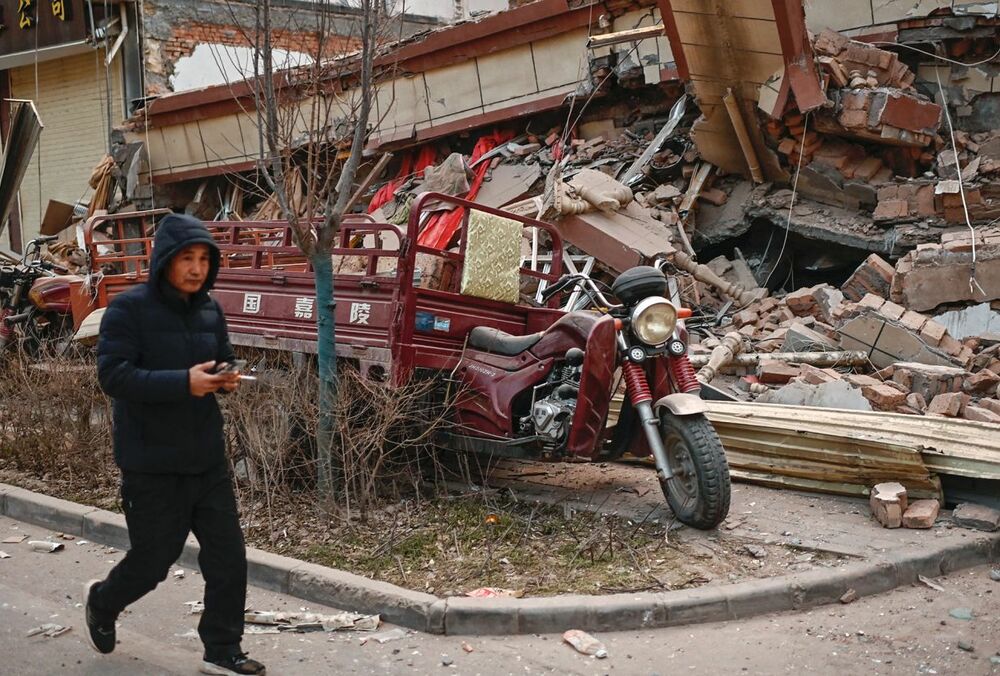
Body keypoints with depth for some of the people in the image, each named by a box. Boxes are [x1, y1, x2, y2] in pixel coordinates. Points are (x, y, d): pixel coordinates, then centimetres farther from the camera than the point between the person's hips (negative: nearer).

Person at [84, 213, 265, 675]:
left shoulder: (210, 311, 6)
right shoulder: (128, 309, -12)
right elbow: (113, 375, -20)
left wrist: (227, 378, -5)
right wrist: (183, 382, -29)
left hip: (207, 458, 5)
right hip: (152, 463, -5)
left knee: (228, 555, 3)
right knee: (153, 559, 7)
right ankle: (102, 603, 39)